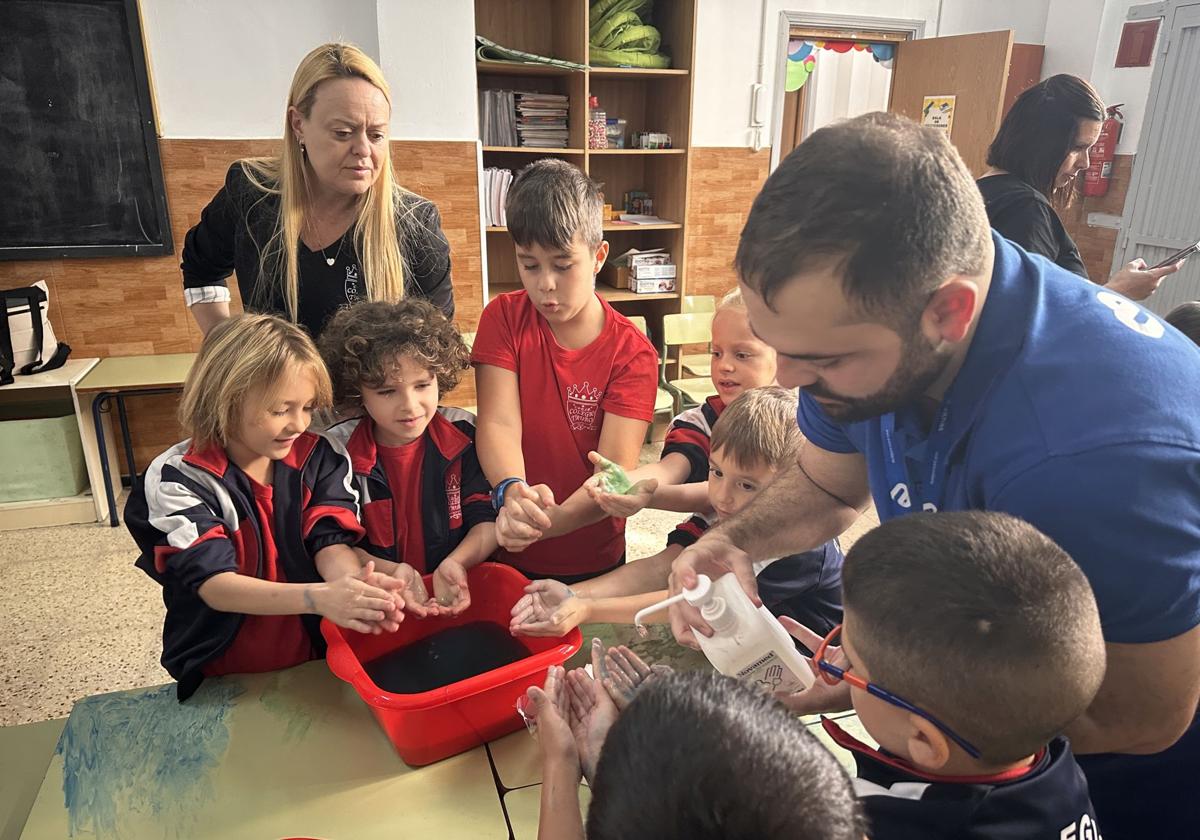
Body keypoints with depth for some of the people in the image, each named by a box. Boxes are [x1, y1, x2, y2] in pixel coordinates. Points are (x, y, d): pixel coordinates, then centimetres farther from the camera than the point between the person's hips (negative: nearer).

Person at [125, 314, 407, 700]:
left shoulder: (318, 458, 0)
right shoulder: (177, 479, -10)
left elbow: (330, 540, -6)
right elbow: (213, 584, -18)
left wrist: (353, 583, -30)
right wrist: (318, 597, -34)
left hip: (315, 660, 2)